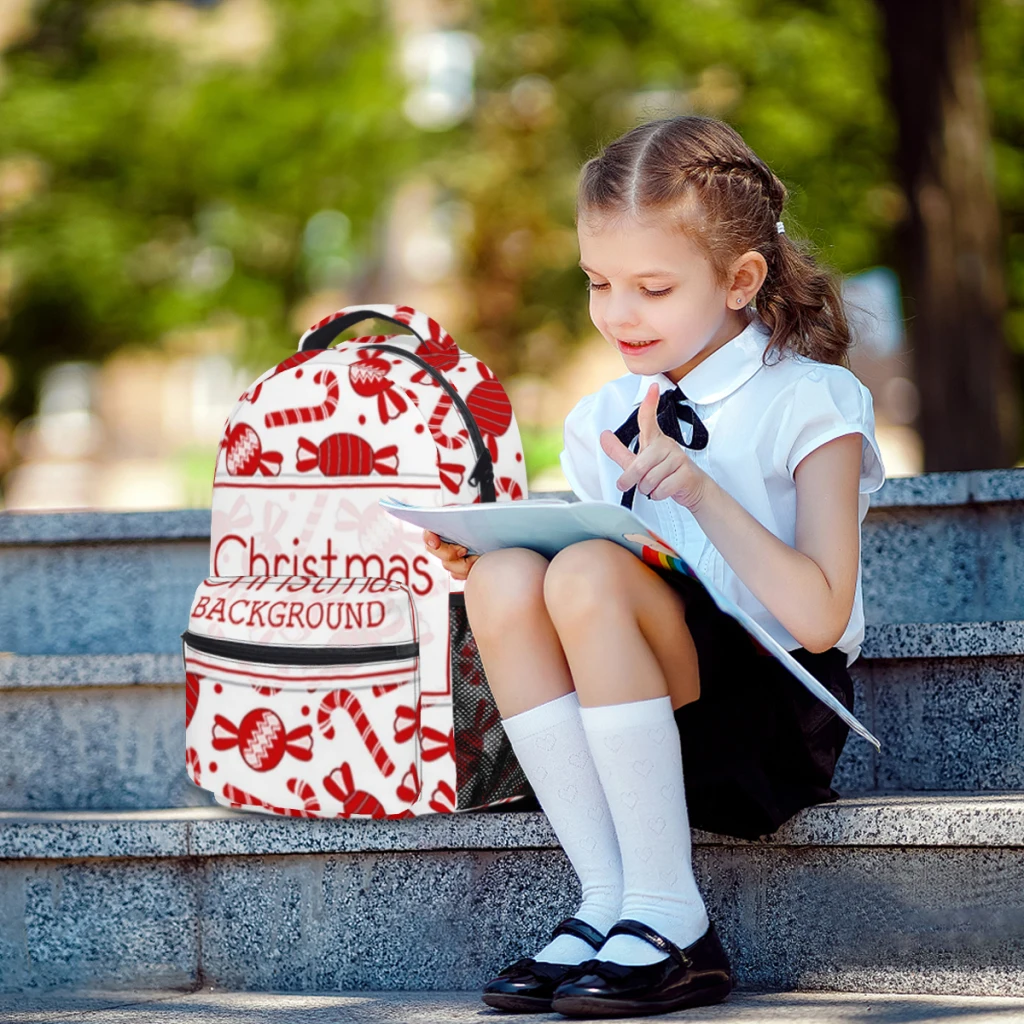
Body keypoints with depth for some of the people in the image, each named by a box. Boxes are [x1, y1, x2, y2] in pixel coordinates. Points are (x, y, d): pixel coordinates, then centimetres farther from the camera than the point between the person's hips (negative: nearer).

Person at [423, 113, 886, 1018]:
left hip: (778, 716, -5)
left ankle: (670, 921, -25)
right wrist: (481, 552, -4)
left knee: (586, 575, -29)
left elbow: (817, 615, -14)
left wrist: (703, 491, -21)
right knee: (504, 580, -21)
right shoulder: (601, 422, 14)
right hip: (634, 723, 6)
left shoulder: (811, 404, -2)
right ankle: (605, 899, -21)